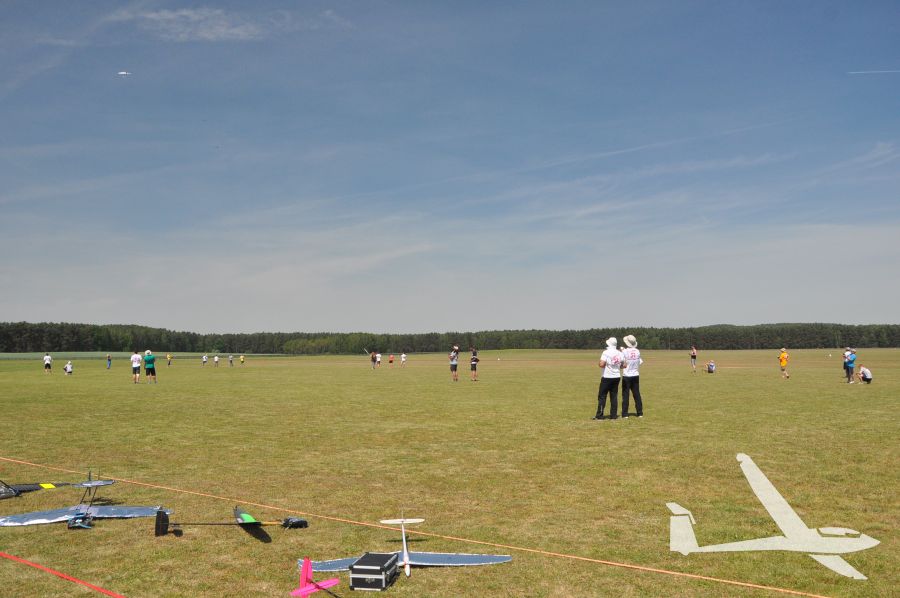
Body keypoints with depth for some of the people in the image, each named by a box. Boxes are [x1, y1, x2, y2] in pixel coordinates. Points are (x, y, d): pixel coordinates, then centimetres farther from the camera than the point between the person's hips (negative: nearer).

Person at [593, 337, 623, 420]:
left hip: (607, 377, -5)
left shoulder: (606, 353, -15)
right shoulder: (620, 353, 4)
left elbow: (601, 365, -22)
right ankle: (614, 415, 12)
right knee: (614, 396, 11)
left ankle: (599, 415, 1)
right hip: (617, 377, 6)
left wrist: (599, 363, -1)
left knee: (602, 396, 2)